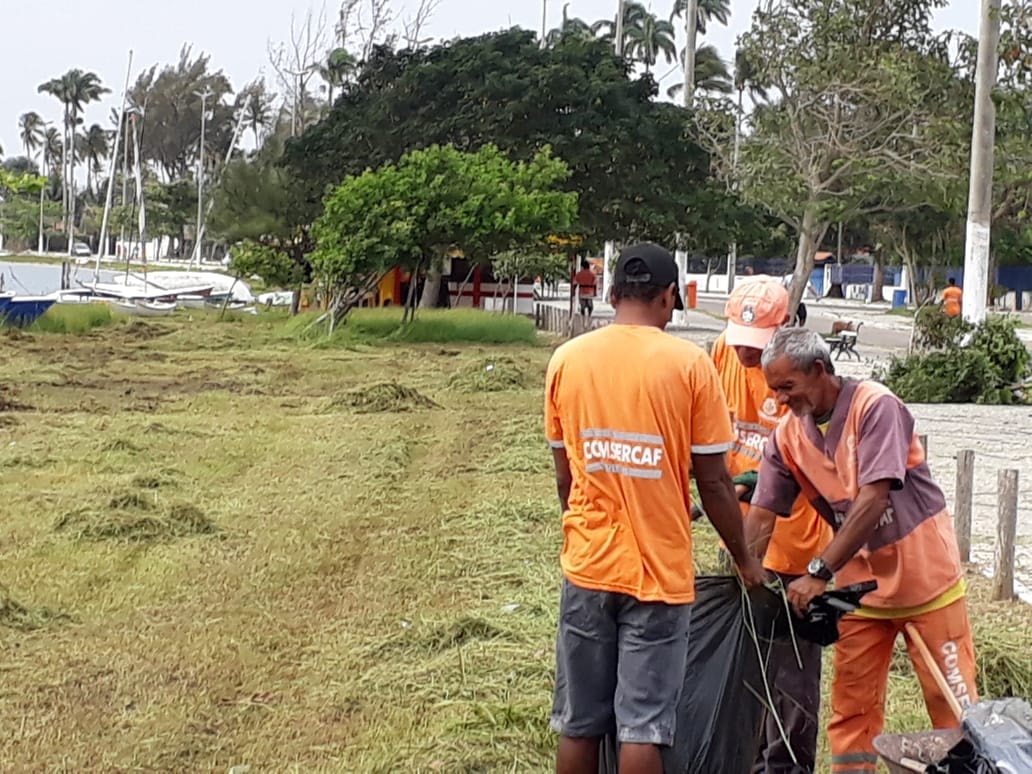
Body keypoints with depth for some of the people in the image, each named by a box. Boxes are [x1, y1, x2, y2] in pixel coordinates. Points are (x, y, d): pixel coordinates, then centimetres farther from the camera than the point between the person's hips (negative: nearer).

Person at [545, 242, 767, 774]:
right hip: (658, 569, -3)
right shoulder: (689, 364, -8)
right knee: (643, 725, 3)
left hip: (587, 566, 3)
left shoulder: (566, 360, 1)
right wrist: (744, 559, 9)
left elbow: (565, 475, 8)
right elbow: (713, 482, -5)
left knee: (578, 723, 11)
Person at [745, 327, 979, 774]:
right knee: (851, 707, 6)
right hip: (860, 582, 5)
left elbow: (873, 500, -26)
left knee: (952, 700, 1)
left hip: (924, 573, -5)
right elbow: (761, 516, -3)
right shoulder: (787, 436, -1)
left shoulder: (875, 406, -18)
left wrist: (819, 572, -29)